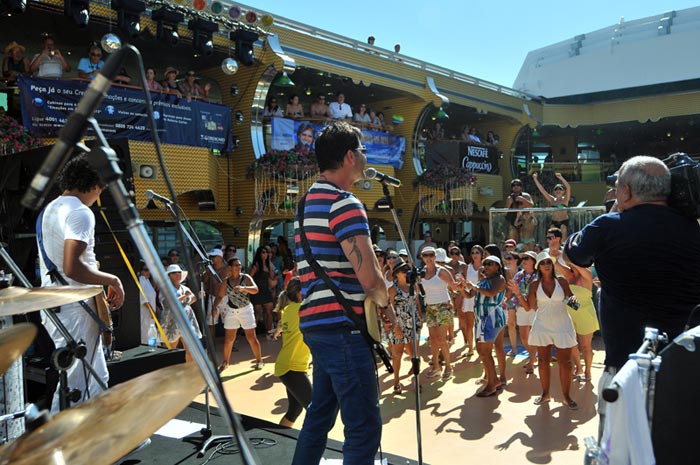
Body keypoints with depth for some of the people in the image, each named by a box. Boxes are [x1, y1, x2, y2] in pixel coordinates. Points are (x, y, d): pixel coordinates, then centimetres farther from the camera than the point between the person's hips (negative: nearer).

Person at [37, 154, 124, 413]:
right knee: (75, 388, -2)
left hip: (52, 307, 10)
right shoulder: (80, 212, -16)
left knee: (97, 379, 19)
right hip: (76, 310, -10)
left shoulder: (48, 210, 15)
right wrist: (112, 280, -14)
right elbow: (72, 268, -27)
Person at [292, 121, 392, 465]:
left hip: (315, 321, 10)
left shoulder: (309, 202, 16)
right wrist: (385, 304, -1)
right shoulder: (344, 203, -13)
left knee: (320, 414, 22)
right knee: (364, 427, -4)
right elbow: (369, 277, -21)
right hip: (342, 326, -10)